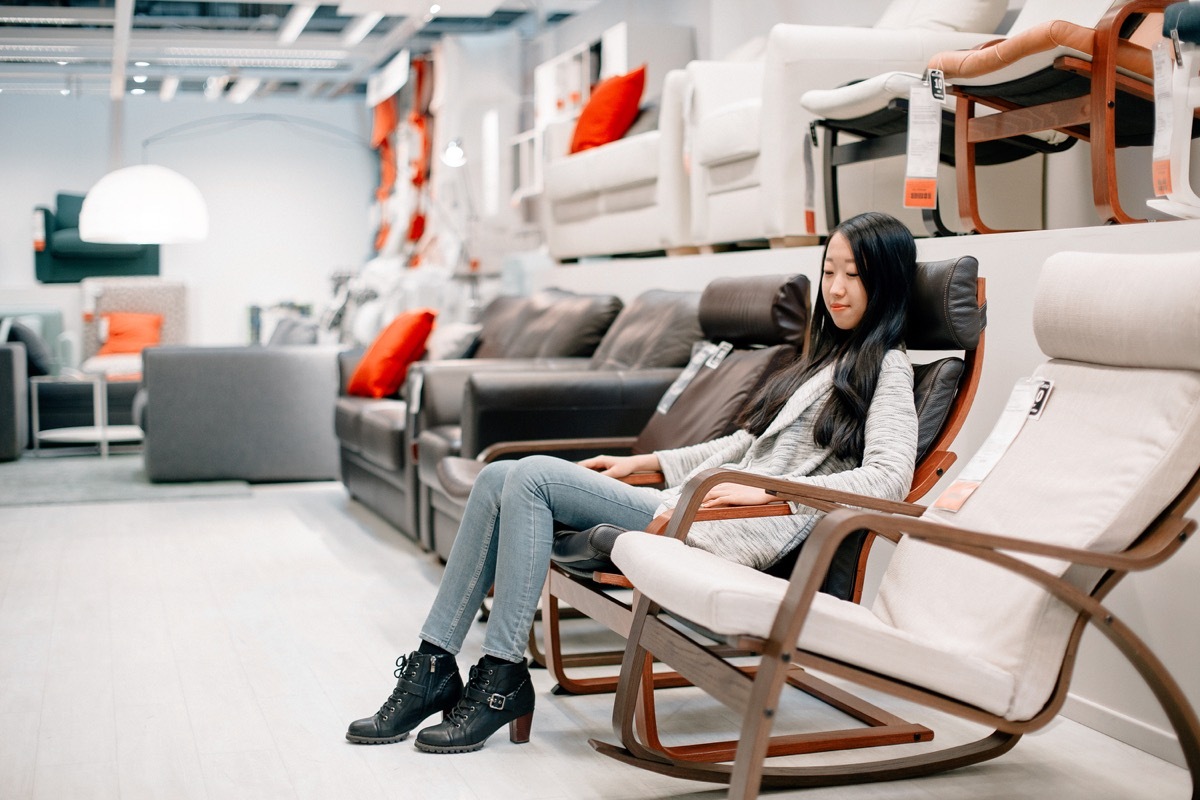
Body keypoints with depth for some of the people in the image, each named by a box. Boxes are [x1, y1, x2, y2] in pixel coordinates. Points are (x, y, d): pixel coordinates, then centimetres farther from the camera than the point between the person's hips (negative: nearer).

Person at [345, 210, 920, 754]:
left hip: (736, 531, -9)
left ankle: (502, 679, -16)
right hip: (688, 503, 9)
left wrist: (768, 492, -22)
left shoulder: (885, 368, 0)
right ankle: (434, 668, -6)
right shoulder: (827, 356, 26)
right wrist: (642, 462, 21)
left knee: (532, 476, -20)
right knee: (499, 479, -3)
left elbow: (888, 477, -16)